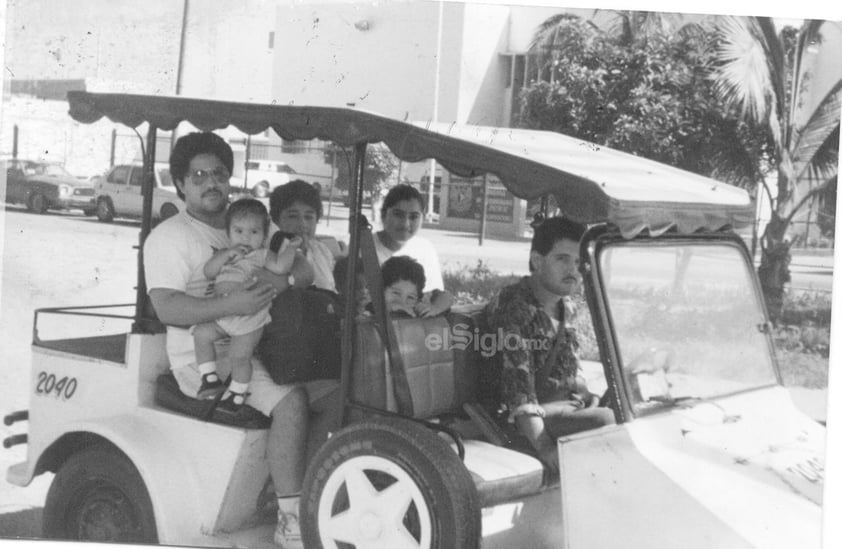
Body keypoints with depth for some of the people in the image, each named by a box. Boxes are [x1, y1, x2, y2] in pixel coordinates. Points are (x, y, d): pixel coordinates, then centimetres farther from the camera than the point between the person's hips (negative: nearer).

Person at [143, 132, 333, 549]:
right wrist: (230, 305, -31)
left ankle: (290, 487, 7)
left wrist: (284, 280, -19)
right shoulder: (169, 237, -3)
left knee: (333, 393, -6)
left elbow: (305, 271, 7)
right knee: (290, 401, -27)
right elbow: (166, 308, -18)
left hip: (259, 347, 7)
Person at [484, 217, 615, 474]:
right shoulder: (512, 307, -16)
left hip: (568, 406, 9)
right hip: (531, 419, -9)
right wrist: (544, 446, -34)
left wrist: (588, 397, 4)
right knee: (609, 421, -29)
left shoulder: (565, 307, 13)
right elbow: (517, 382, -25)